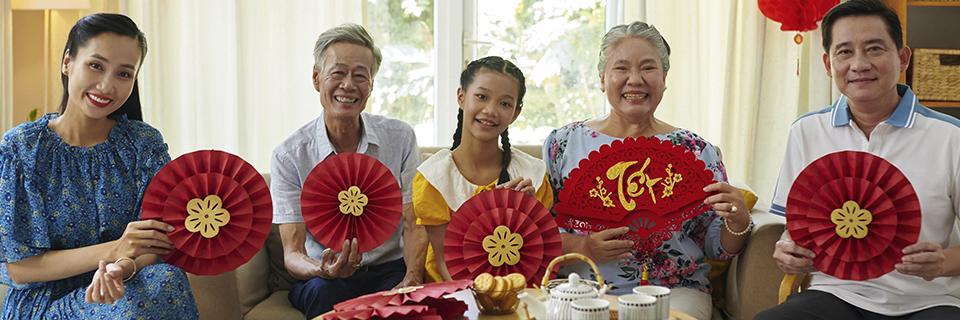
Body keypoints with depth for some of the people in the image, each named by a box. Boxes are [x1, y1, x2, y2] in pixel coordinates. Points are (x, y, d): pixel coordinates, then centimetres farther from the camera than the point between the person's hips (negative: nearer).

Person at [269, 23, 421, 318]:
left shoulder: (400, 138, -1)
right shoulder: (289, 156, -6)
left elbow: (414, 225, -2)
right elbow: (292, 254, -8)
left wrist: (412, 279, -21)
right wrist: (323, 270, -31)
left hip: (389, 270, 1)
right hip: (327, 280, 0)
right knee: (324, 289, -33)